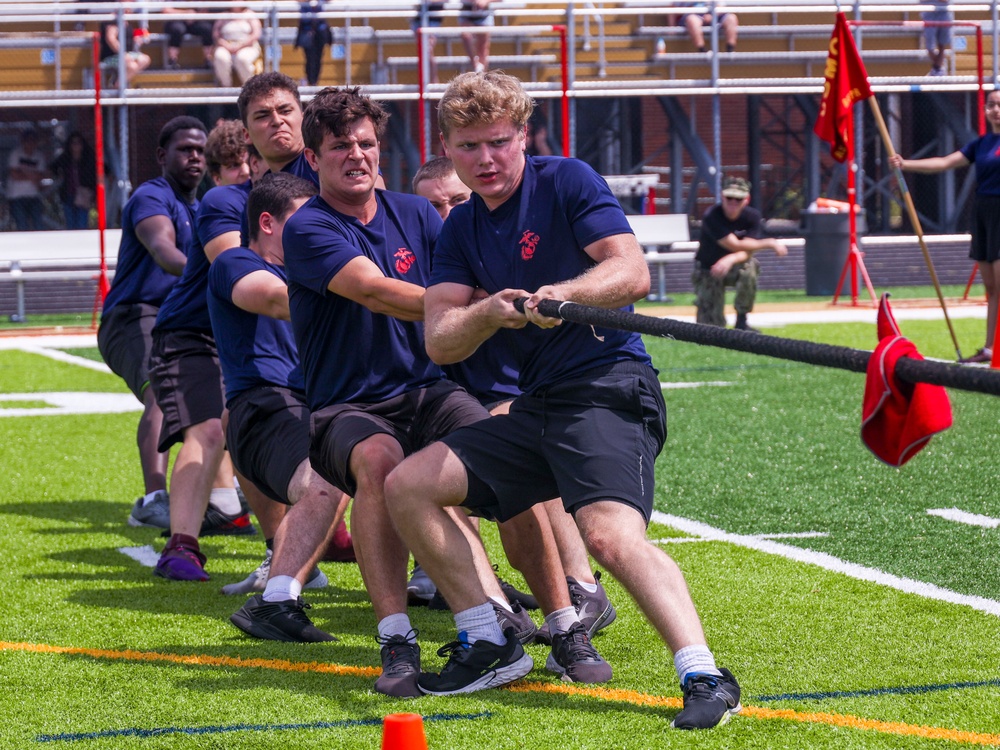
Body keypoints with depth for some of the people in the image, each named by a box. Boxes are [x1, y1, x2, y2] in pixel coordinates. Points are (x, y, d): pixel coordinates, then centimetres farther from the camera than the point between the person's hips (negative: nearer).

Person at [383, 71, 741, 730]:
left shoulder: (566, 182, -3)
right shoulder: (461, 230, 15)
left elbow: (633, 273, -15)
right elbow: (440, 343, 4)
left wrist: (564, 294, -33)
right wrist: (489, 311, -16)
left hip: (609, 386, -8)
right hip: (537, 407, 8)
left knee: (611, 533, -31)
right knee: (407, 487, 5)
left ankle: (706, 677, -37)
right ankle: (487, 648, 9)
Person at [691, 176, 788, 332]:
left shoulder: (752, 216, -13)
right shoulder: (712, 217, -25)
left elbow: (747, 253, -22)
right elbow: (734, 245, -30)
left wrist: (731, 259, -46)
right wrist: (770, 243, -26)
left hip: (735, 267, 2)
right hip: (708, 271, -2)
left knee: (748, 269, -37)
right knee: (711, 326, -11)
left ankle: (742, 323, -16)